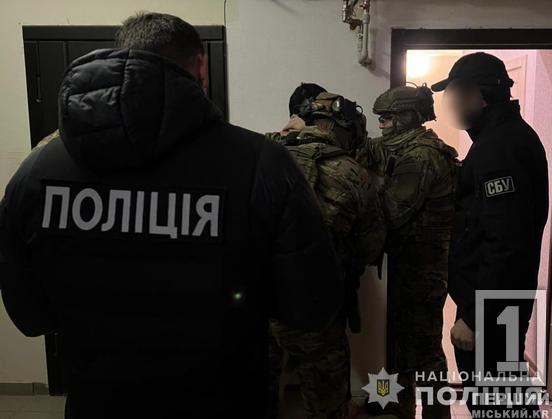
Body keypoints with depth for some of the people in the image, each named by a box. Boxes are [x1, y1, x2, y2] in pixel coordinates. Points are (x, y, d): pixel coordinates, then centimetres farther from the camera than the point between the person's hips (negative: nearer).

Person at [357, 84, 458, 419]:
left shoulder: (419, 156, -19)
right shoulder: (415, 150, 14)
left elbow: (394, 213, -23)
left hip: (420, 262, -10)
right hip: (414, 258, 10)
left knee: (423, 342, 2)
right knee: (401, 332, 20)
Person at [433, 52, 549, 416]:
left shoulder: (499, 146, -20)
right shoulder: (509, 135, 13)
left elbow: (505, 243, -26)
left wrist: (473, 315, -23)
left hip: (490, 305, -10)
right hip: (504, 297, 10)